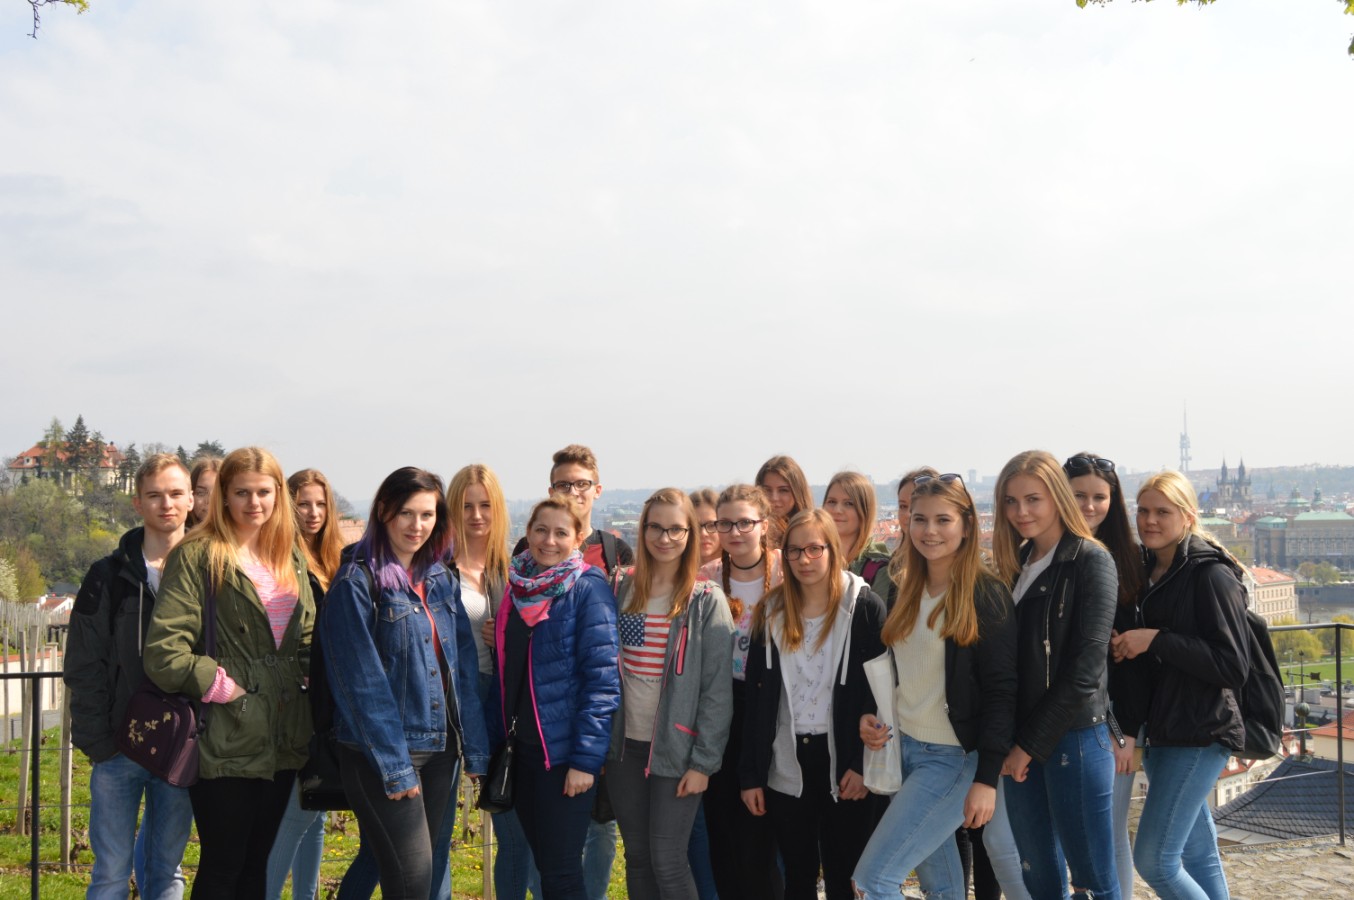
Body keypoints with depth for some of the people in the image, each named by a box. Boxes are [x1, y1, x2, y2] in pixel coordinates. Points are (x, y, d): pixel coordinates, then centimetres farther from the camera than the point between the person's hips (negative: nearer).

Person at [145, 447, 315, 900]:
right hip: (226, 741, -6)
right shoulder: (197, 556, -9)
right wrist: (222, 687, -14)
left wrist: (302, 679, 4)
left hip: (281, 740, 6)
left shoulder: (290, 558, 12)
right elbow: (163, 650, -18)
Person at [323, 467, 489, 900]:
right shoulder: (357, 582, -10)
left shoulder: (441, 580, 10)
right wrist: (393, 765, -16)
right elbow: (363, 682, -14)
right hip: (380, 751, -6)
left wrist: (474, 746, 4)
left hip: (439, 748, 6)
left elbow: (463, 666, 9)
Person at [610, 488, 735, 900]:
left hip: (675, 749, -4)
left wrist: (703, 761, -14)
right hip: (625, 744, 4)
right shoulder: (624, 591, 6)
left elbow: (717, 690, -9)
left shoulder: (707, 601, -7)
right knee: (637, 857, 10)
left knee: (667, 860, -4)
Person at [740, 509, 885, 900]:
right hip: (786, 765, 3)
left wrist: (864, 764, -12)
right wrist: (751, 775, 2)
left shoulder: (864, 607, -5)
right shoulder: (772, 612, 5)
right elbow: (757, 697, 5)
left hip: (842, 761, -3)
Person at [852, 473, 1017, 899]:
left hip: (955, 758, -7)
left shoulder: (986, 595, -13)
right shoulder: (905, 591, 8)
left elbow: (1001, 691, -15)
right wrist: (869, 714, -1)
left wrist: (987, 778, -19)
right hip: (905, 748, 7)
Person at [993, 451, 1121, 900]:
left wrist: (1032, 743, -11)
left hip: (1073, 736, -6)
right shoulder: (1016, 564, 12)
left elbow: (1084, 669, -13)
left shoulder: (1091, 560, -8)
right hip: (1021, 742, 7)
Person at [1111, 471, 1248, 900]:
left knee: (1153, 859, -11)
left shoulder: (1211, 575, -11)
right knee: (1198, 854, 13)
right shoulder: (1147, 573, 11)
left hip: (1199, 734, -8)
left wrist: (1156, 640, -19)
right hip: (1159, 731, 8)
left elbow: (1233, 666, -16)